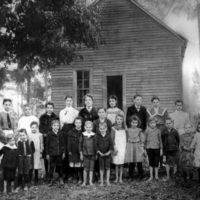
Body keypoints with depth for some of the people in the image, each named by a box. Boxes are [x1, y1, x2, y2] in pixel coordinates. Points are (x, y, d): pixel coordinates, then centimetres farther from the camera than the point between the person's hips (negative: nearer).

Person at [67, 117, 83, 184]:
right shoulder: (71, 132, 4)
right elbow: (69, 142, 5)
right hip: (73, 152, 1)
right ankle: (75, 178, 18)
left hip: (81, 151, -1)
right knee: (74, 166, 4)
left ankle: (80, 179, 9)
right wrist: (69, 151, -1)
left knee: (80, 166, -2)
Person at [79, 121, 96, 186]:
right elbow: (80, 145, 4)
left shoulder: (94, 135, 0)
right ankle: (84, 181, 12)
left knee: (91, 168, 5)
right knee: (85, 168, 1)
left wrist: (96, 154, 4)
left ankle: (90, 181, 14)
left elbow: (96, 145, 5)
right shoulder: (83, 135, -1)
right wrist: (81, 154, 3)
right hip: (85, 154, -1)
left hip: (93, 154, 1)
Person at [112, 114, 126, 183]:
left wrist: (126, 148, -2)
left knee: (121, 163, 1)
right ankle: (116, 178, 10)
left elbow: (126, 139, 7)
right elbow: (112, 139, -1)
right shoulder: (114, 129, 0)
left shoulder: (124, 129, 6)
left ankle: (120, 178, 8)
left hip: (123, 147, 1)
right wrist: (114, 148, -7)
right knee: (116, 163, 3)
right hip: (116, 147, -1)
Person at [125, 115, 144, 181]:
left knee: (139, 162, 0)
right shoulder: (128, 130, 6)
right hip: (130, 147, 1)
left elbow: (142, 139, 5)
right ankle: (131, 176, 11)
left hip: (138, 147, -1)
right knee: (131, 163, 2)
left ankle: (140, 176, 14)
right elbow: (126, 139, 10)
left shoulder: (139, 130, 2)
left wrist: (142, 147, 0)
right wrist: (126, 147, 6)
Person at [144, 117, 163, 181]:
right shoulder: (147, 131, 2)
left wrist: (161, 149, 5)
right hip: (149, 148, 0)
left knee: (156, 162, 3)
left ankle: (156, 175, 17)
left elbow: (160, 140, 7)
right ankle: (151, 176, 14)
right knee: (151, 162, 5)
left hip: (157, 148, 0)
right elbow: (145, 140, 7)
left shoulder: (158, 130, 2)